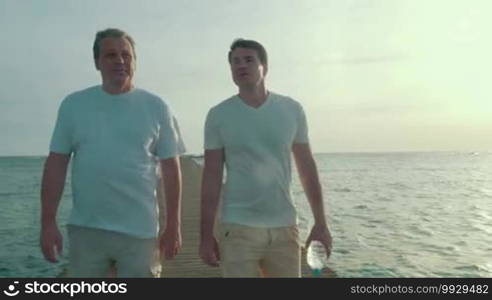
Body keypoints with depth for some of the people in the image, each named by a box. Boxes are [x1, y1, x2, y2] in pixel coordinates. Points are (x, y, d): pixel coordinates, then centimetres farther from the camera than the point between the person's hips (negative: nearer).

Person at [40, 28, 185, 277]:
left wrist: (173, 226, -2)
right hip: (85, 229, 1)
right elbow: (56, 164, 3)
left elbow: (171, 168, 0)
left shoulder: (156, 107, 0)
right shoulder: (73, 104, 3)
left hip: (139, 231, -1)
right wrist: (48, 222, -2)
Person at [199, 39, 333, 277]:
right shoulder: (218, 115, -3)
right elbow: (211, 177, -1)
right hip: (238, 228, -2)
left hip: (284, 227, 2)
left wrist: (320, 222, 4)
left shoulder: (292, 110, 2)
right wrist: (206, 235, -3)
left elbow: (307, 167, 6)